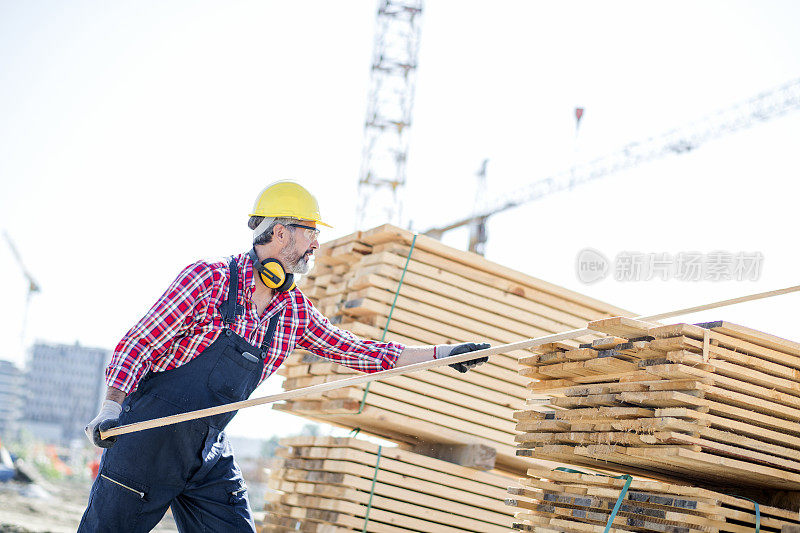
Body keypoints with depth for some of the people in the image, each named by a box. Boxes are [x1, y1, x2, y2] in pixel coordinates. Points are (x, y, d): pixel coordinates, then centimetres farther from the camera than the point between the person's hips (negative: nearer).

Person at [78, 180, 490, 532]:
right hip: (146, 440, -6)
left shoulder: (296, 312, 4)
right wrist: (111, 407, -25)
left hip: (209, 458, 6)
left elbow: (359, 352, 11)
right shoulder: (209, 280, -14)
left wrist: (445, 352, 8)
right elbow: (136, 346, -12)